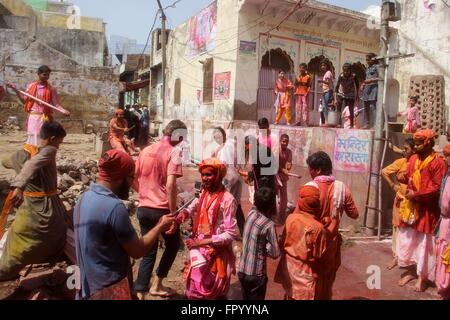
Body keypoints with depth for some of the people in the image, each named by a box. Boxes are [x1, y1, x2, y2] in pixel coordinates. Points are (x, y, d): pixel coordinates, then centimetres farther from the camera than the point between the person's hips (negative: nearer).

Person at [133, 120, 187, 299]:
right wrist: (173, 213, -17)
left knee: (149, 251, 16)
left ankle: (139, 294, 13)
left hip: (143, 209, 6)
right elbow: (170, 185, -22)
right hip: (162, 209, -5)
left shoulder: (146, 150, 8)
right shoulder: (173, 152, -11)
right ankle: (156, 285, 28)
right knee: (173, 244, 20)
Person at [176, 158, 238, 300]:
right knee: (193, 291, 15)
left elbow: (230, 234, -20)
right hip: (199, 250, 6)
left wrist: (200, 242, -20)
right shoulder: (203, 193, 2)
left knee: (215, 293, 11)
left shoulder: (227, 199, -18)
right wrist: (185, 212, -5)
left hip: (217, 253, -6)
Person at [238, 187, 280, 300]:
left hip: (242, 270, 6)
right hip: (256, 274, -6)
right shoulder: (269, 225, -21)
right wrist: (265, 246, 1)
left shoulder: (251, 213, -5)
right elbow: (275, 253, -14)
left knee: (246, 298, 22)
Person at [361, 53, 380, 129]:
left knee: (372, 106, -15)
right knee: (366, 107, 5)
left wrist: (371, 80, -17)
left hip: (373, 88, -8)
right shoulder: (368, 68, 22)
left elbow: (380, 78, -9)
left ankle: (373, 124, -16)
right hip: (367, 88, 8)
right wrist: (363, 84, 12)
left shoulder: (377, 66, -1)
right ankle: (367, 123, 10)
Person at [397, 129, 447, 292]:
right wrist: (402, 177, -4)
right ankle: (411, 271, 29)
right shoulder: (413, 159, 6)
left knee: (424, 242, 5)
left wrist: (416, 194, -17)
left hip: (427, 209, -6)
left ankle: (423, 276, 20)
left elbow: (437, 188, -16)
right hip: (411, 206, 6)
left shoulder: (438, 162, -13)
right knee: (407, 239, 13)